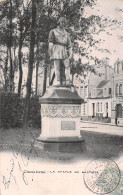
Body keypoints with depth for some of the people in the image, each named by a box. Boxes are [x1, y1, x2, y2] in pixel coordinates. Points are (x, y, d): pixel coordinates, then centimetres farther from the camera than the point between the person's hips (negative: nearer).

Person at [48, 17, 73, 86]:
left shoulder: (67, 34, 24)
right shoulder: (53, 31, 16)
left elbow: (69, 45, 16)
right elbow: (50, 41, 5)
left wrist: (71, 54, 2)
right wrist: (50, 49, -12)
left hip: (64, 51, 3)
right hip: (56, 50, -3)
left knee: (67, 66, -12)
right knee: (57, 67, -11)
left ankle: (67, 82, -20)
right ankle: (58, 82, -15)